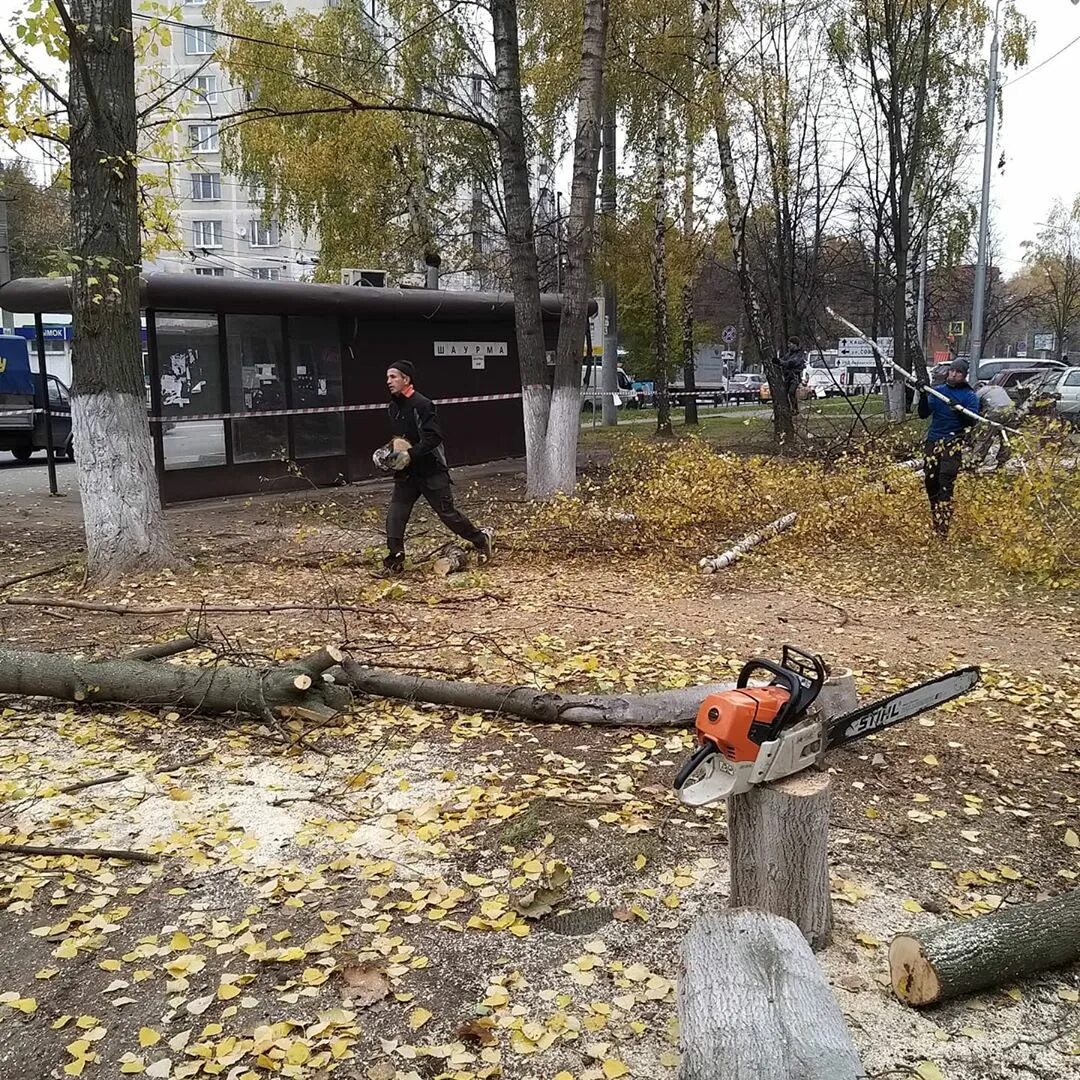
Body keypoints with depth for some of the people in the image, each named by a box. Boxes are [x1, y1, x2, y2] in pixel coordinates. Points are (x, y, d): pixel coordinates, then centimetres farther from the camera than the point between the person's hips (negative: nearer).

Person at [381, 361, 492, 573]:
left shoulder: (421, 404, -16)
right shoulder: (394, 406, 10)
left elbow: (434, 437, -24)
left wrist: (409, 455, -29)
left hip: (431, 470, -7)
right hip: (406, 473, 7)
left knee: (447, 513, 2)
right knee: (395, 515, -3)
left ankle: (481, 538, 22)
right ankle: (394, 561, 1)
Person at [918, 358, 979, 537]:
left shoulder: (969, 395, 3)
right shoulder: (937, 391, 13)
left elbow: (972, 420, -7)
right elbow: (924, 414, 4)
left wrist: (959, 409, -24)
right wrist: (923, 395, -11)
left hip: (953, 443, -4)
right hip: (933, 440, 4)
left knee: (945, 484, -13)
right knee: (930, 481, 5)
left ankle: (943, 527, -16)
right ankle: (935, 520, 22)